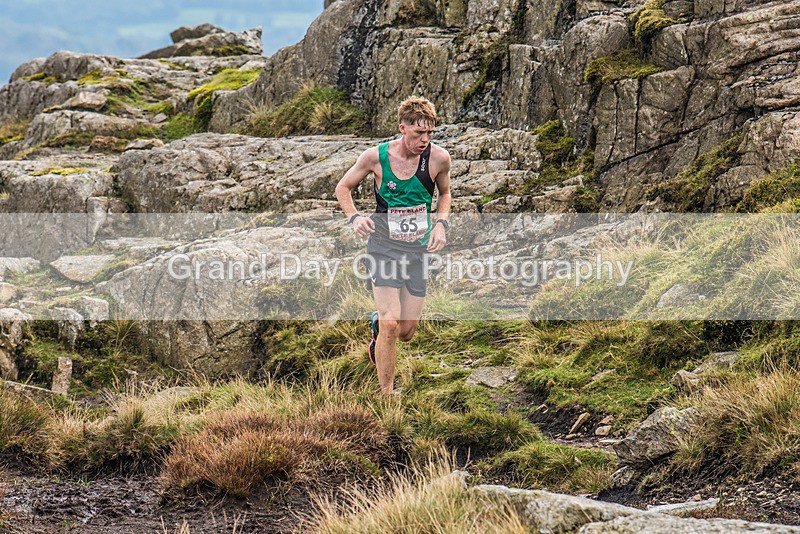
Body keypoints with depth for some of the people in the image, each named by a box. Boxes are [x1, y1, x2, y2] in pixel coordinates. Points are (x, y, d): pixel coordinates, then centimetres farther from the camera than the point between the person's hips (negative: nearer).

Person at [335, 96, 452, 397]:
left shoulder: (438, 158, -8)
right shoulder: (376, 157, -13)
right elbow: (343, 187, 5)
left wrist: (441, 224, -3)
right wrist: (354, 217, -13)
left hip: (418, 249, 3)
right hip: (384, 246, -3)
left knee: (406, 332, 6)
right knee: (391, 326, -14)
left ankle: (378, 322, 41)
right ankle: (387, 395, 0)